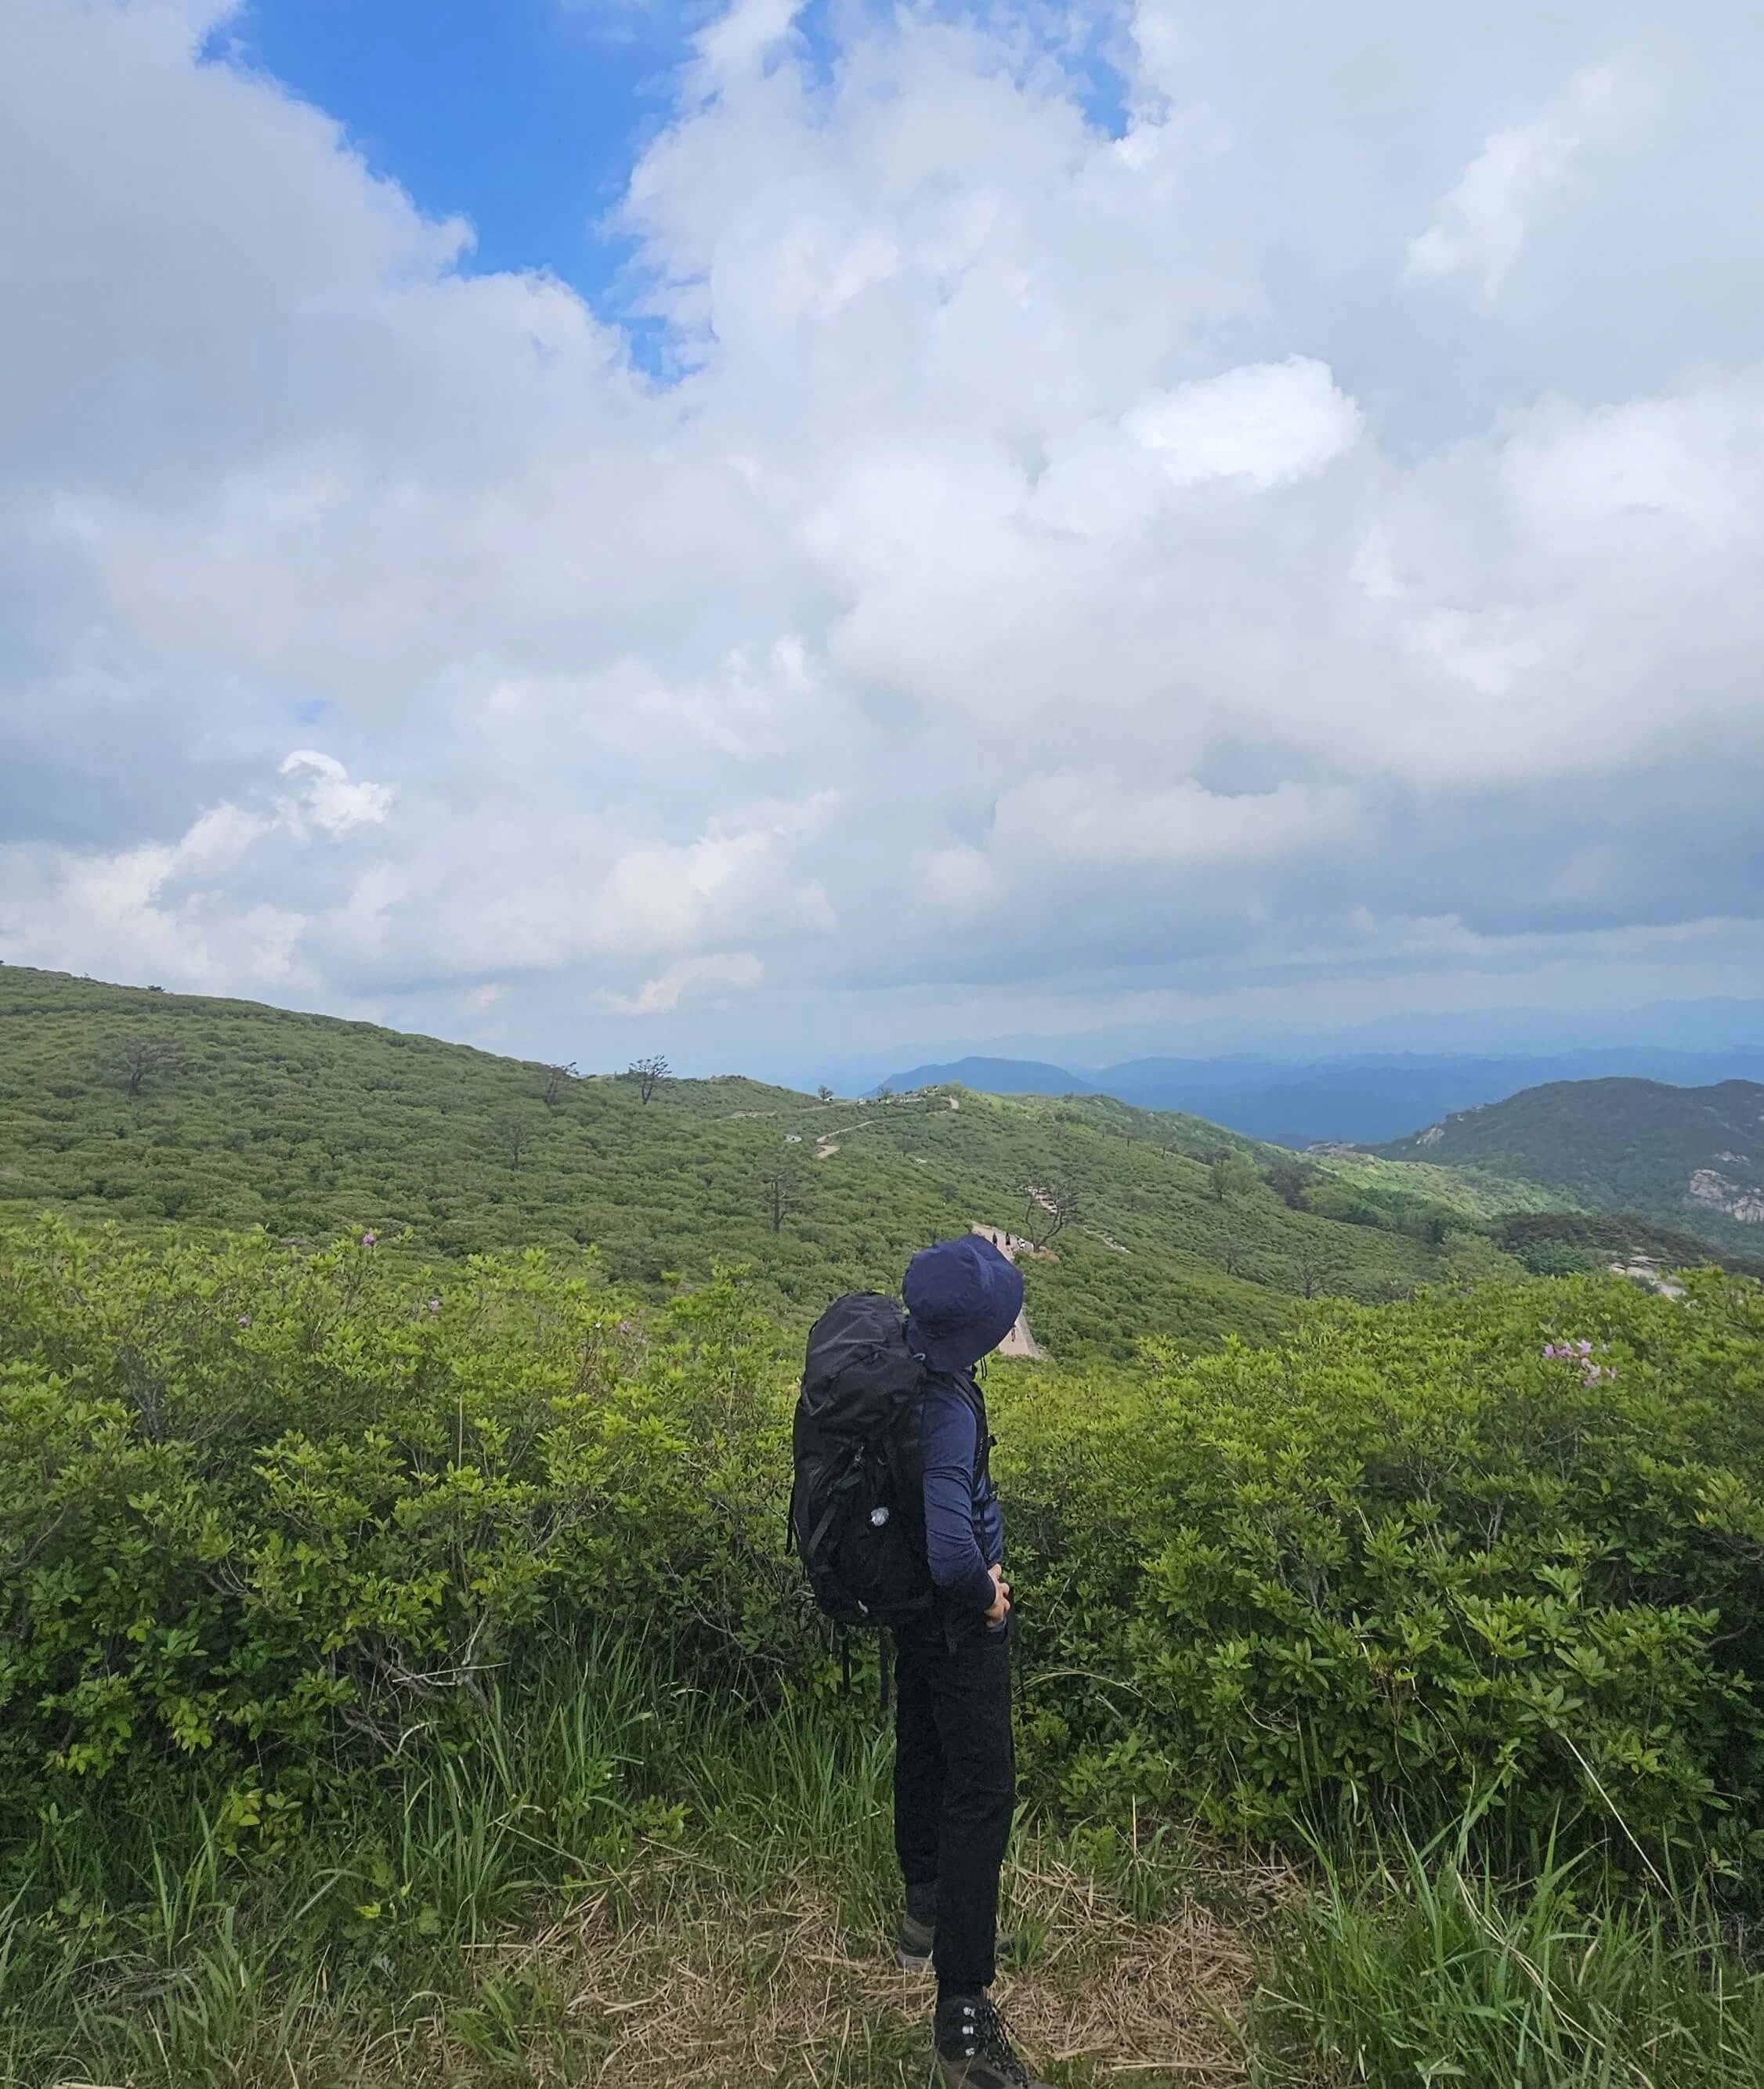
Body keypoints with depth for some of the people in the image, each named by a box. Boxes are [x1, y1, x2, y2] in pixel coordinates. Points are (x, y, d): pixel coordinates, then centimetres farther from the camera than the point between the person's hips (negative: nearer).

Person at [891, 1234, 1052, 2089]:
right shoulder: (945, 1409, -36)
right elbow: (952, 1552, -46)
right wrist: (985, 1595, -23)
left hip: (910, 1599, 9)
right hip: (958, 1615, -9)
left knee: (923, 1752, 25)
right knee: (981, 1794, 2)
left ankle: (926, 1914, 48)